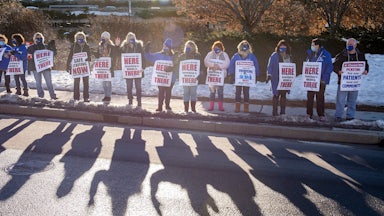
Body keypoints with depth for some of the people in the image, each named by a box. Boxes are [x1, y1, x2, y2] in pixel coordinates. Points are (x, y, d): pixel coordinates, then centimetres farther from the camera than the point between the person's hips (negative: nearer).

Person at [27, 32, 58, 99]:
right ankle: (40, 96, 13)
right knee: (38, 82, 5)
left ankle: (53, 96, 6)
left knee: (49, 82, 1)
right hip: (36, 67, 0)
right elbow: (28, 57, 3)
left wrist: (53, 46, -8)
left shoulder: (46, 46, 8)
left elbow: (53, 53, 7)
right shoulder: (31, 48, 6)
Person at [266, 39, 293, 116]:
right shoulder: (274, 55, -1)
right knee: (276, 95, -3)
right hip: (276, 79, -4)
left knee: (283, 94, 7)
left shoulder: (289, 57, 12)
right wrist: (269, 75, -17)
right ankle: (274, 111, 5)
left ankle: (282, 111, 14)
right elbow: (269, 66, -5)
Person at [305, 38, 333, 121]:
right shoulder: (310, 54, 11)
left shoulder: (326, 54, -5)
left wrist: (324, 79, -14)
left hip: (320, 80, -5)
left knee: (320, 97, 1)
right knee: (309, 97, 6)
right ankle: (309, 114, 14)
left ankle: (321, 115, 9)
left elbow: (329, 67, -7)